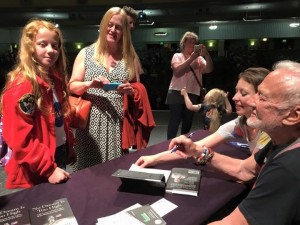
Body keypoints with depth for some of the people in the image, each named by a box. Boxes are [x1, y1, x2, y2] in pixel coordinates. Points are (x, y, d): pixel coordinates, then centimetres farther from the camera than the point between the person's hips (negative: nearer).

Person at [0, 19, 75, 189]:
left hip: (59, 157, 8)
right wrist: (48, 168, -23)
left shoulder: (56, 79, 5)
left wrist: (69, 147, 13)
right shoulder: (22, 86, -20)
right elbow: (20, 139, -23)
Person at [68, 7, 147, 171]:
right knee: (89, 168, 4)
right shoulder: (86, 53, 6)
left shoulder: (130, 57, 10)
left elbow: (139, 90, 13)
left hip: (120, 124, 1)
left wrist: (131, 90, -9)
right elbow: (72, 87, 4)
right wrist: (89, 84, -15)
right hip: (92, 123, 0)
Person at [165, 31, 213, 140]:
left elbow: (209, 70, -3)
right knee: (175, 120, -6)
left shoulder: (199, 58, 12)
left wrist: (207, 55, -16)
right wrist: (191, 58, -16)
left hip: (193, 93, 4)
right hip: (177, 92, -3)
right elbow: (177, 71, -12)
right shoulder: (177, 56, 6)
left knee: (188, 121, 11)